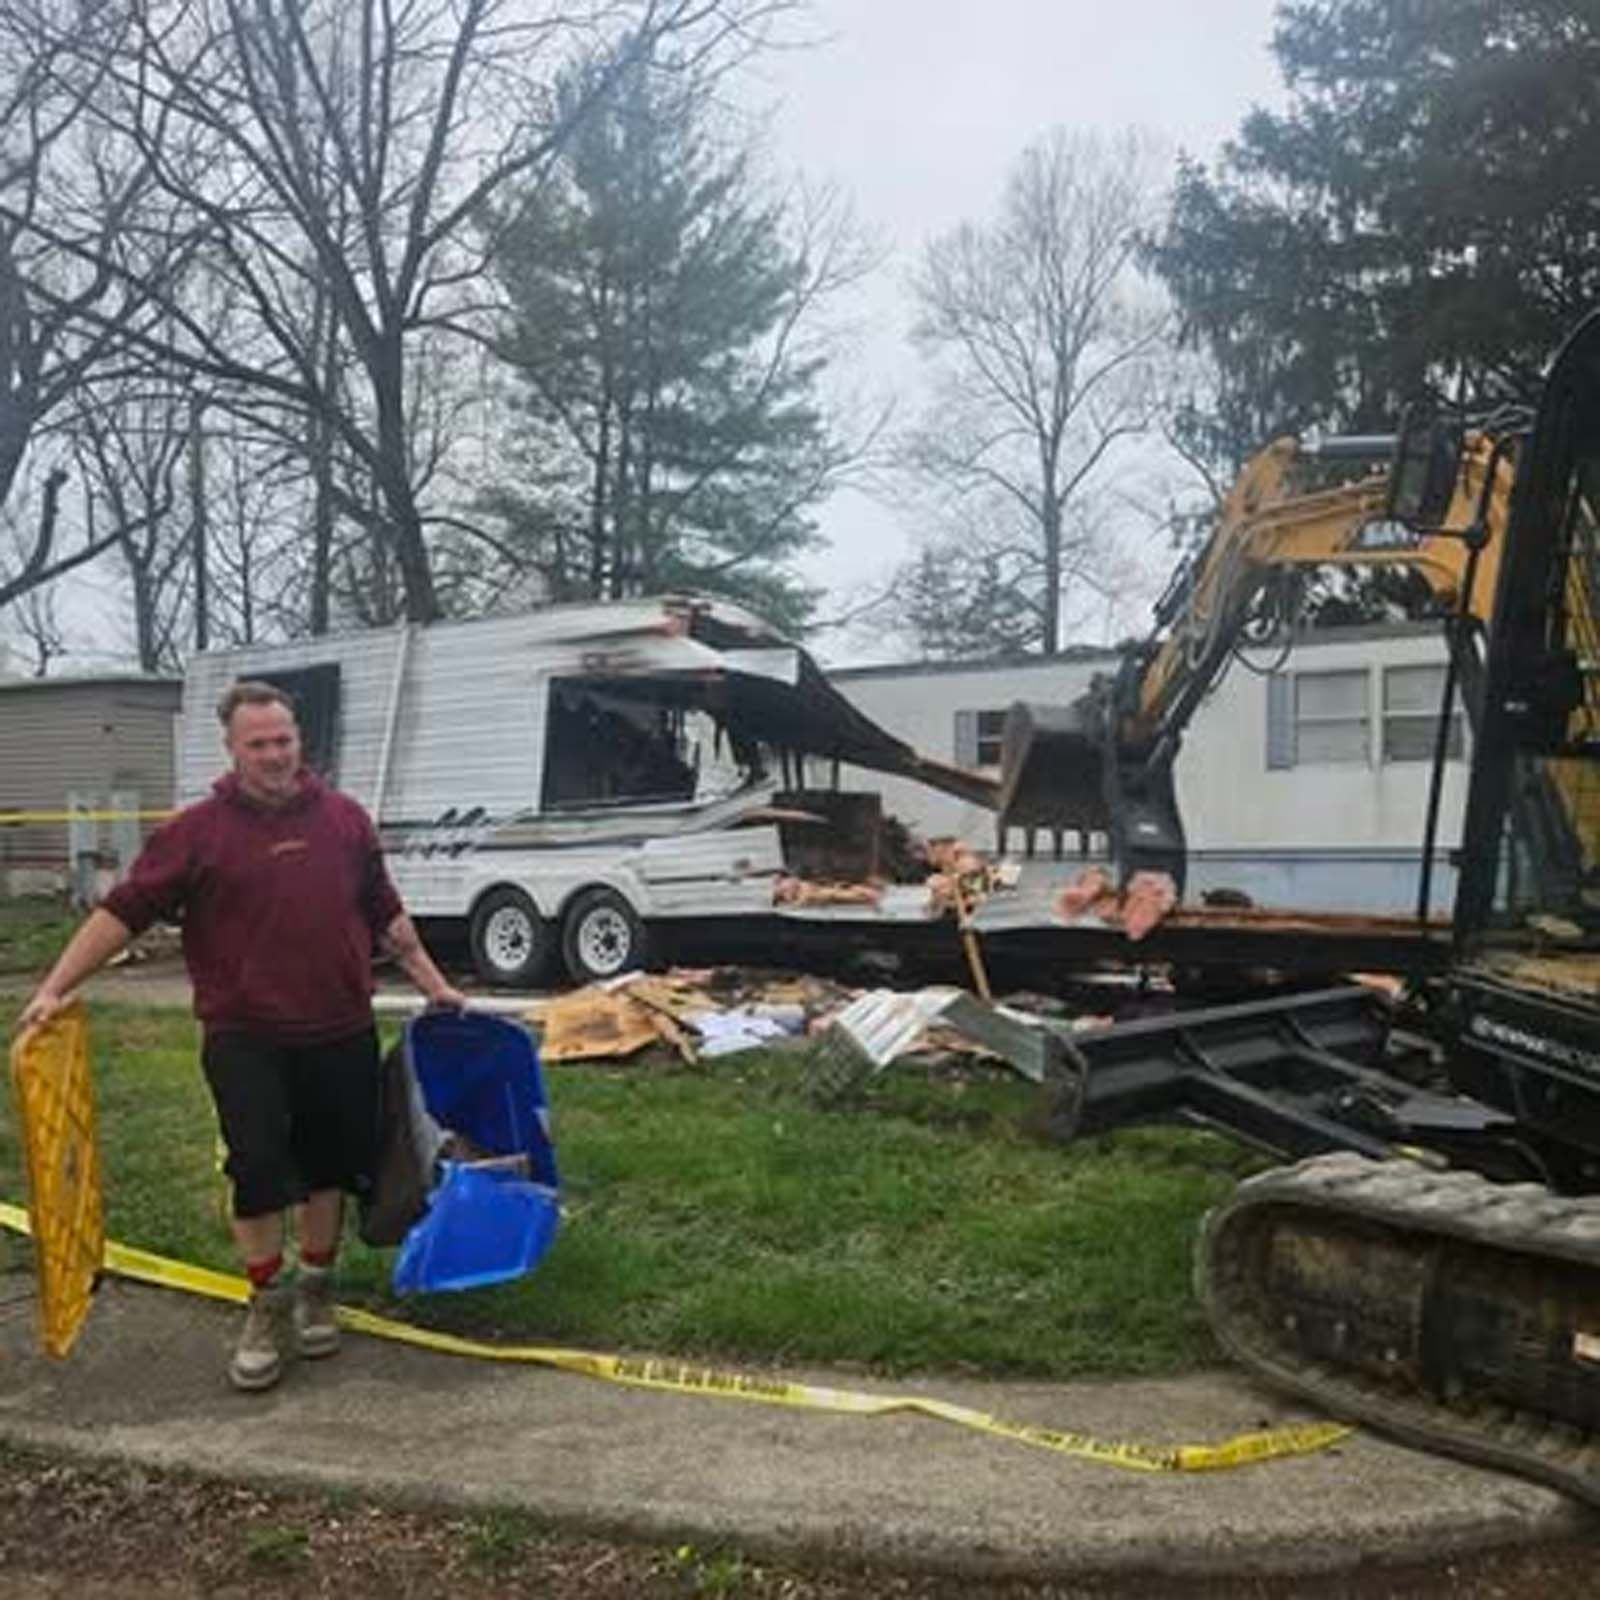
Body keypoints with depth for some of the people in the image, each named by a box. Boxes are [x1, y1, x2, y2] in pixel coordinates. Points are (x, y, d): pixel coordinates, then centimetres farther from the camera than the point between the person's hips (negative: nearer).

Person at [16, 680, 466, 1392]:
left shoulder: (345, 819, 5)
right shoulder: (197, 831, -3)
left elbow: (385, 914, 13)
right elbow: (122, 911, -2)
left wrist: (432, 984, 14)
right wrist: (56, 987, -9)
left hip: (341, 1034, 3)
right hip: (245, 1036, -2)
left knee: (329, 1163, 12)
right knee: (258, 1167, -5)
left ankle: (315, 1290, 32)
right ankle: (267, 1305, 15)